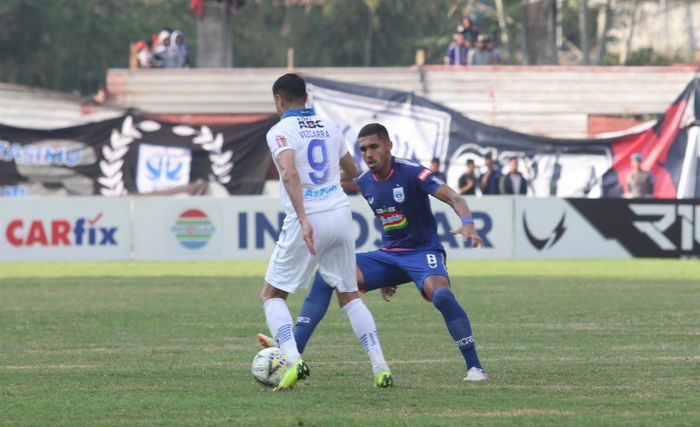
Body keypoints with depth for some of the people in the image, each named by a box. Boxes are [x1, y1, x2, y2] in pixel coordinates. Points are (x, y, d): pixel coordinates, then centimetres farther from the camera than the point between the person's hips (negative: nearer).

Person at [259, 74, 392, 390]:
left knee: (272, 295, 9)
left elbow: (290, 174, -23)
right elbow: (352, 171, 27)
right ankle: (380, 367, 4)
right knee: (349, 296, 18)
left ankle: (293, 360, -13)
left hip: (307, 220, -5)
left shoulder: (280, 131, -5)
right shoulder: (329, 127, 14)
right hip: (340, 213, 5)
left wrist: (303, 220, -30)